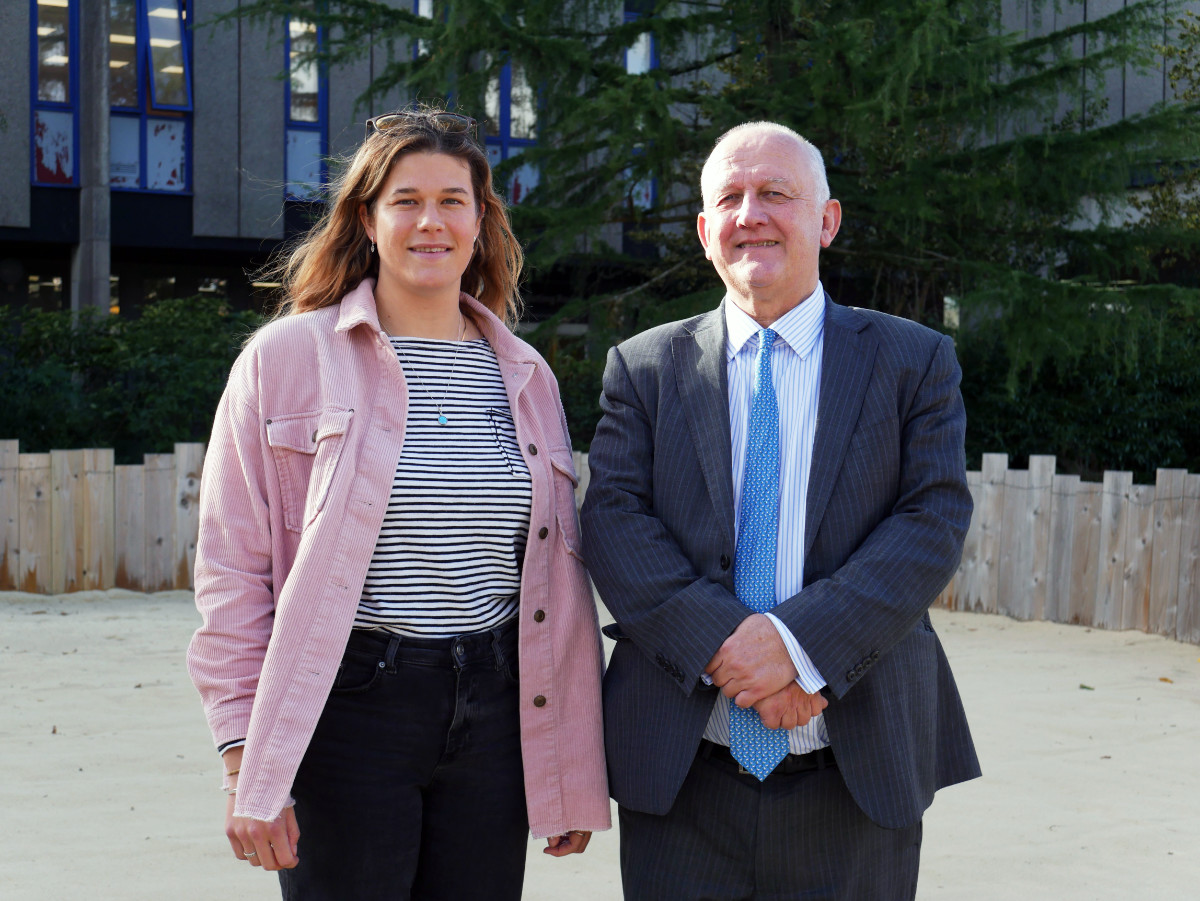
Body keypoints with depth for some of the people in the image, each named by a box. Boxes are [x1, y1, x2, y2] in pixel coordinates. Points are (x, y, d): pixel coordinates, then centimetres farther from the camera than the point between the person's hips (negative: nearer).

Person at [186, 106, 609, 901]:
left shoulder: (524, 375, 12)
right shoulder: (287, 358, 0)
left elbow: (560, 571, 14)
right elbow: (233, 573, -2)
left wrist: (575, 770, 11)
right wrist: (248, 760, -9)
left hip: (493, 715, 4)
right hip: (347, 709, -3)